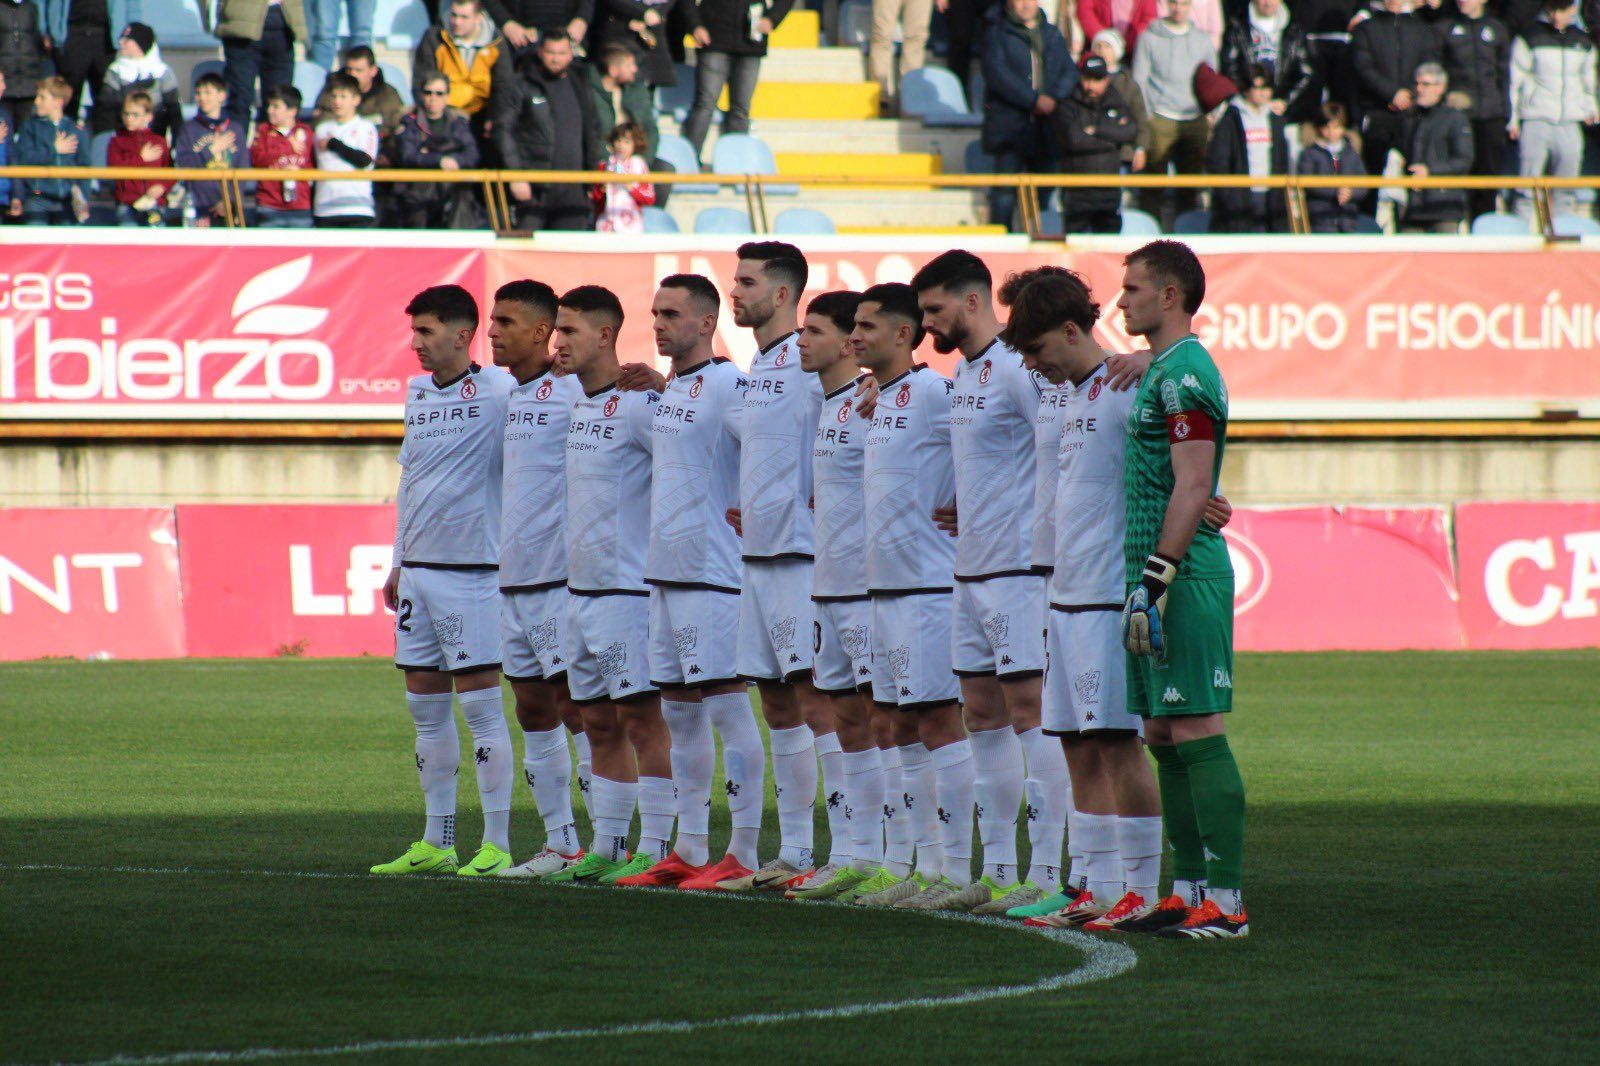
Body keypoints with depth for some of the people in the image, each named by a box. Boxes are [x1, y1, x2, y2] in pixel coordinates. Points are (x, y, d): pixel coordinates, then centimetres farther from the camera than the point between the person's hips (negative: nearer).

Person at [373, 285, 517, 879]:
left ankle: (497, 844, -2)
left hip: (471, 568, -7)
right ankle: (436, 843, 18)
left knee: (480, 703, -5)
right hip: (418, 572, 7)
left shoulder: (497, 392, -9)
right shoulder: (417, 393, 14)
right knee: (425, 708, 10)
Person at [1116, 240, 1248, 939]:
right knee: (1164, 736, 12)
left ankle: (1225, 901, -11)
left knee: (1197, 734, -10)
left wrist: (1155, 581, -21)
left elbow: (1191, 490, -19)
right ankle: (1191, 889, 18)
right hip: (1165, 577, 10)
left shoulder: (1185, 375, -13)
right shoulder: (1163, 371, 19)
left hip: (1185, 578, -10)